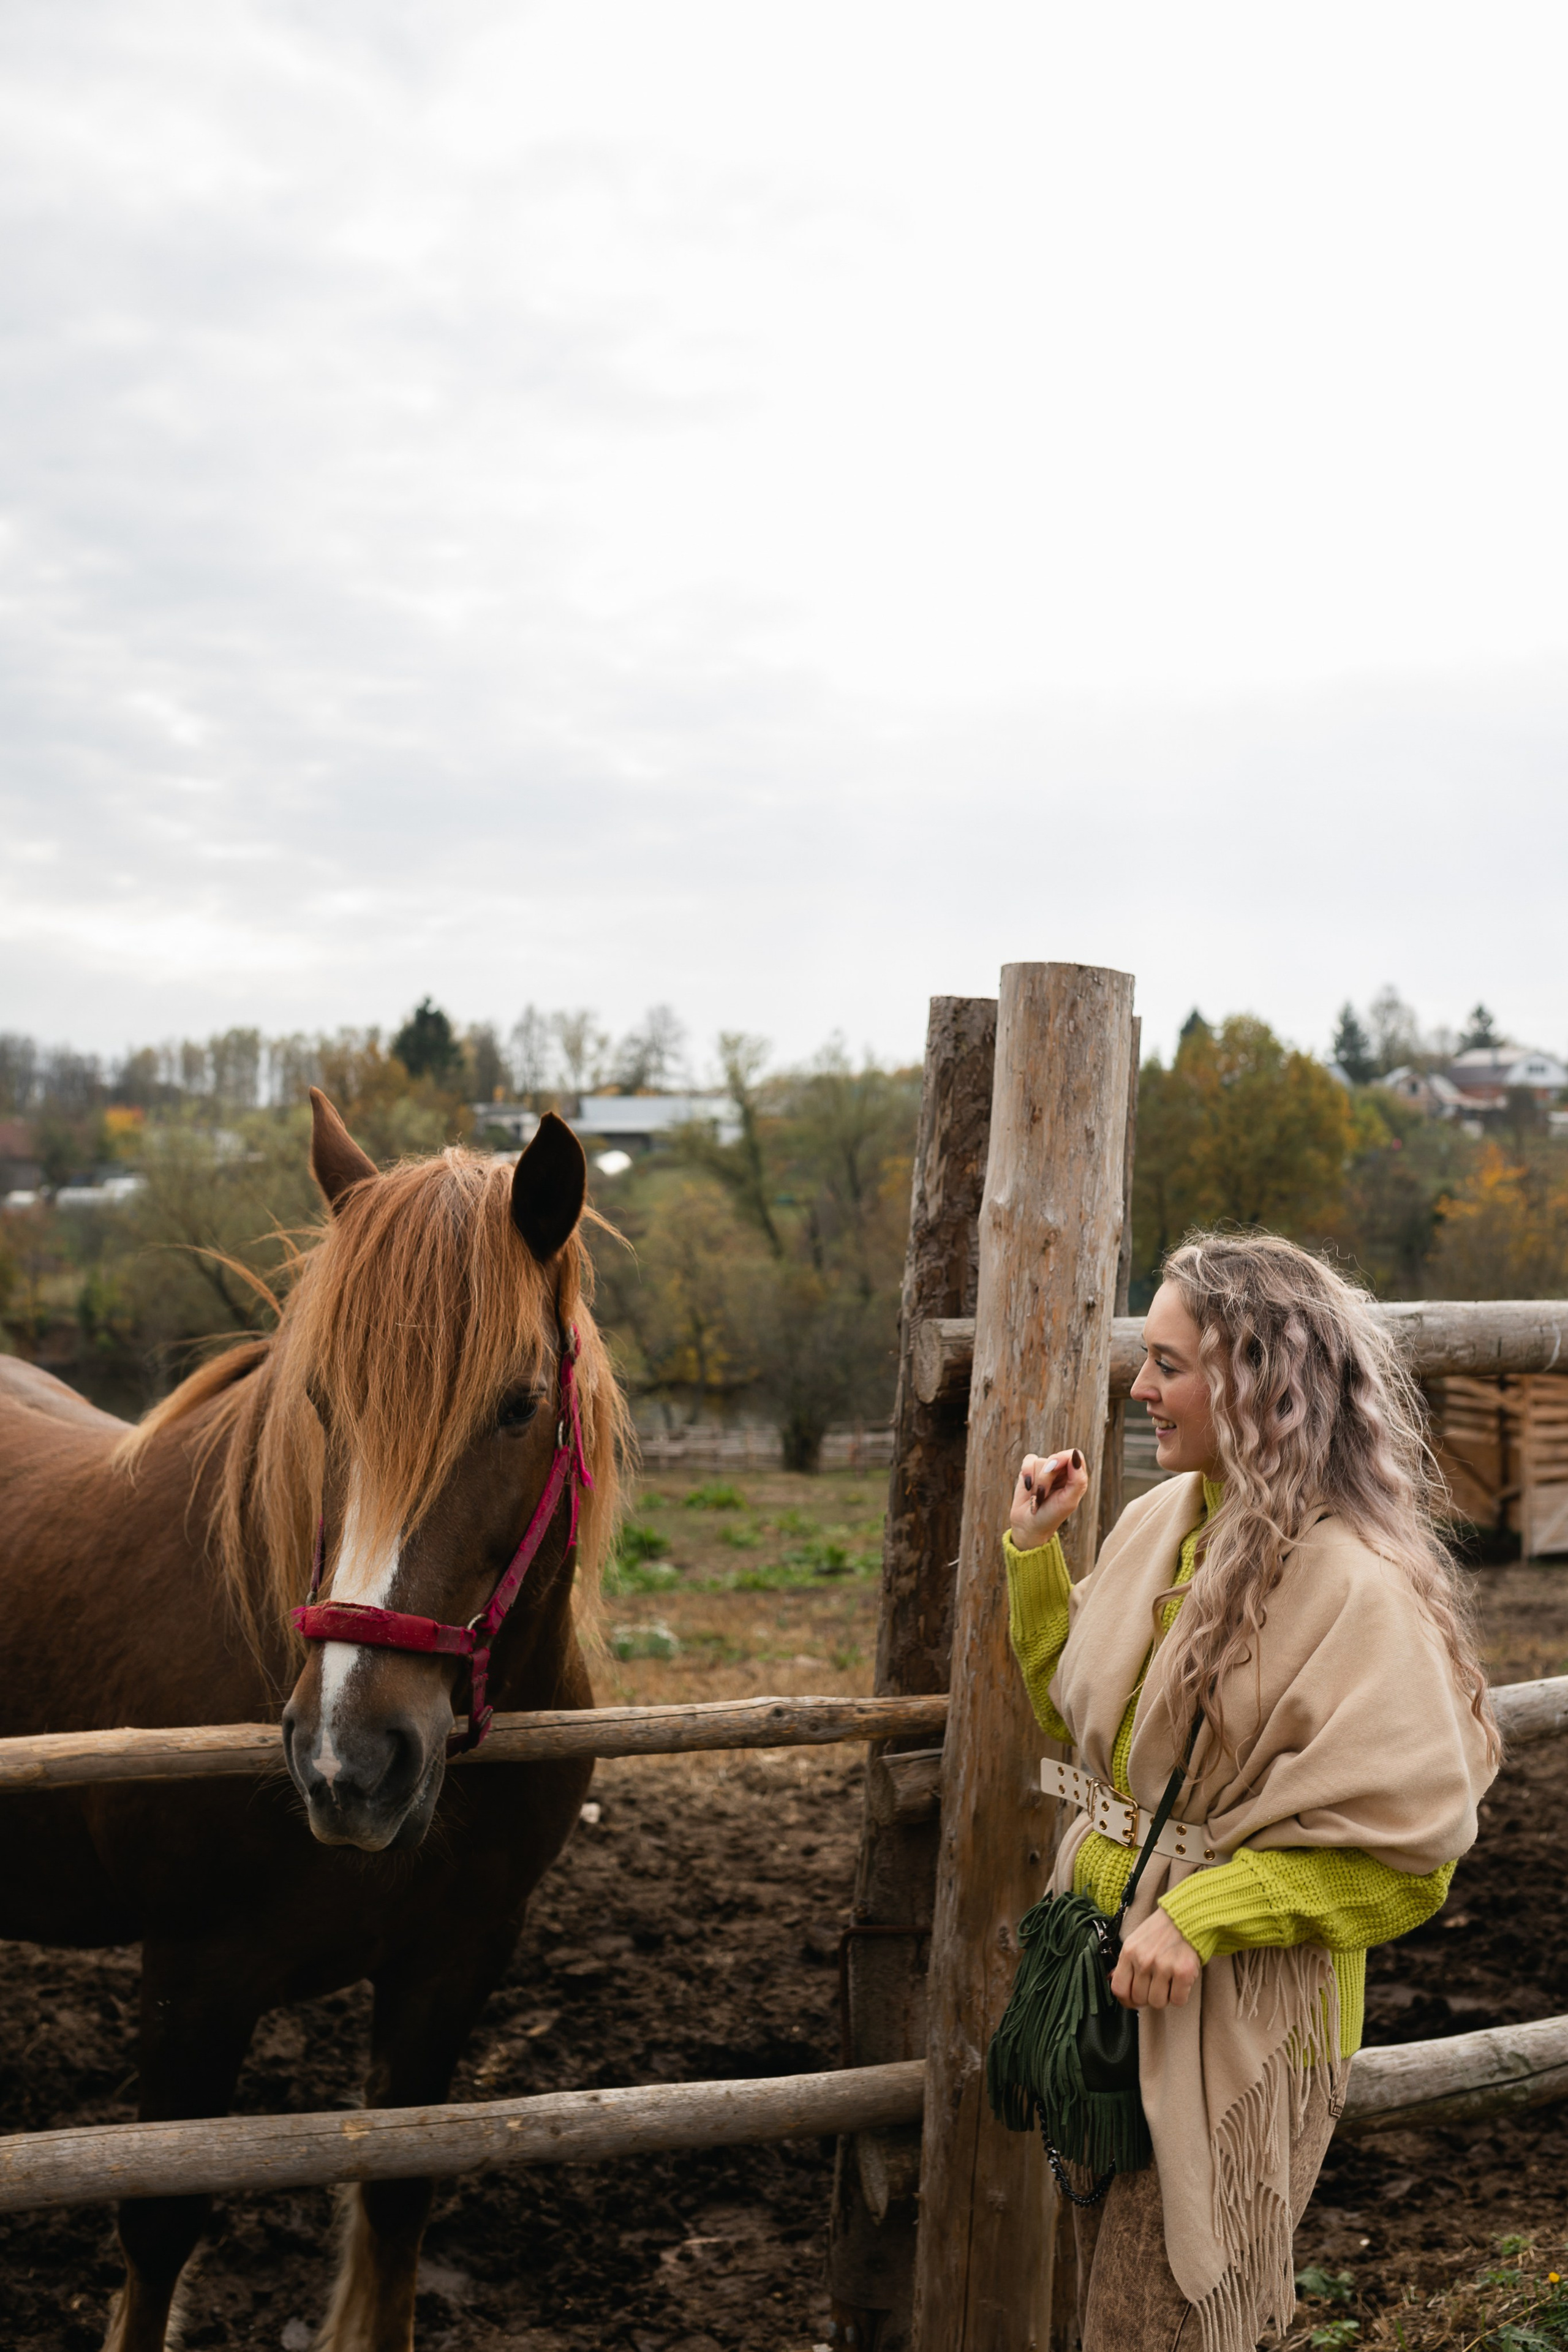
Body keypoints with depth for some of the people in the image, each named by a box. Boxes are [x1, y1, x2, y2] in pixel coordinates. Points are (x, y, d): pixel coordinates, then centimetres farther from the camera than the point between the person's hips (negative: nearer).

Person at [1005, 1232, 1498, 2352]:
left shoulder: (1355, 1588, -21)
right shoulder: (1157, 1522, 2)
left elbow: (1406, 1852, -21)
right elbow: (1072, 1707, 17)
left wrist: (1200, 1916, -25)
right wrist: (1034, 1547, 7)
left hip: (1232, 2008, -7)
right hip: (1103, 1963, 7)